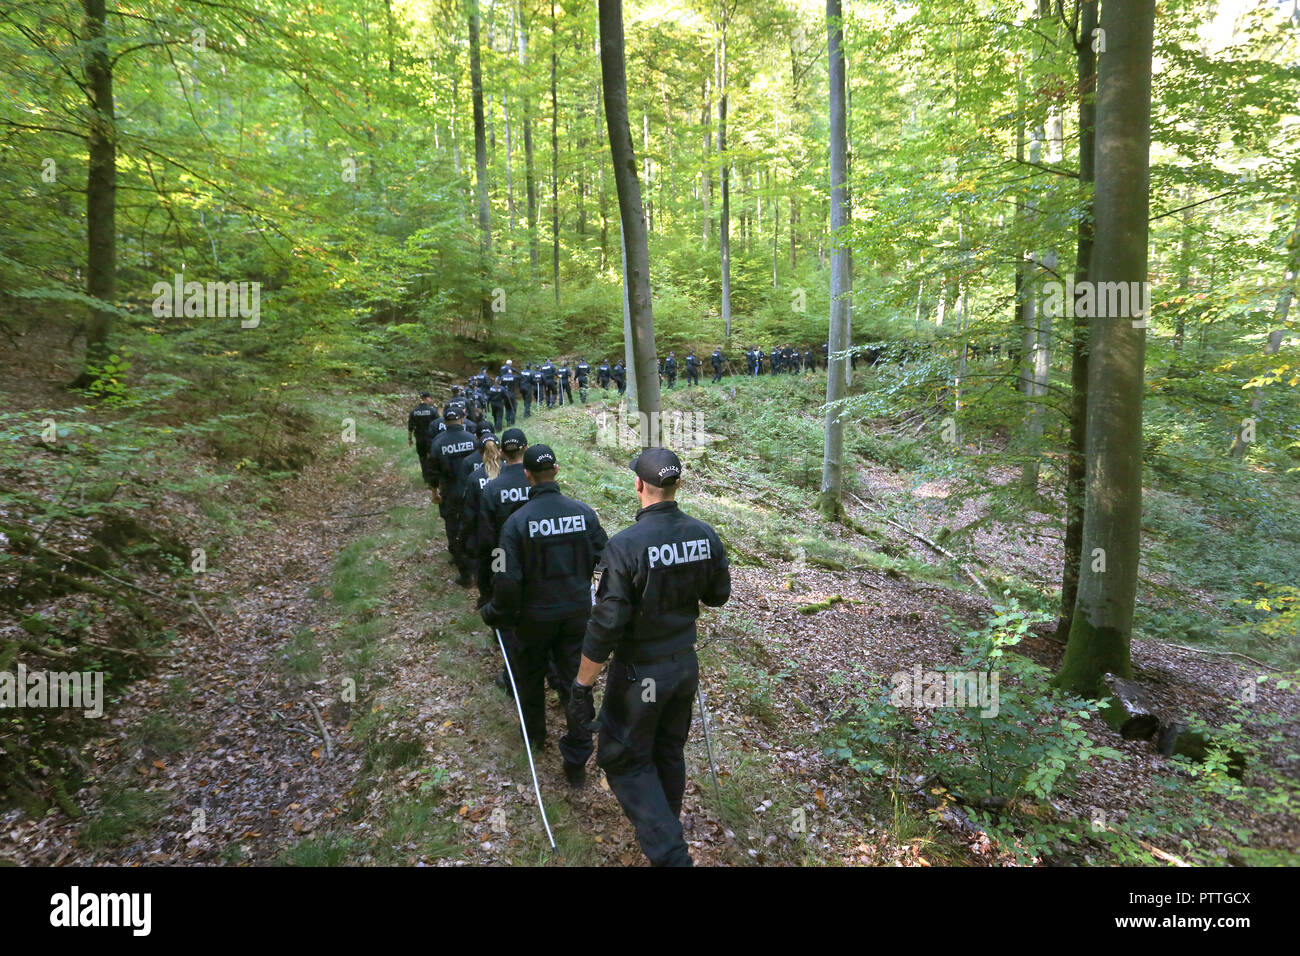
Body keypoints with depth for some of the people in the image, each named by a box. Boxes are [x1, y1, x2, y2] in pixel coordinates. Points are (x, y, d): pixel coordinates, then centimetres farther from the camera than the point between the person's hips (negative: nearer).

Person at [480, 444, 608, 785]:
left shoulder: (517, 521, -19)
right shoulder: (584, 512, -10)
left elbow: (508, 580, -19)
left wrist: (496, 614, -2)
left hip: (536, 616, -2)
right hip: (578, 613, 2)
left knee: (530, 675, 23)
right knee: (576, 680, 11)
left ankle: (534, 734, 45)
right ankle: (577, 761, 15)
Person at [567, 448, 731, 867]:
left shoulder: (626, 545, -27)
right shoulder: (705, 535, -11)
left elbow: (604, 626, -24)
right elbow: (718, 596, 5)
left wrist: (582, 687, -14)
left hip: (641, 674, -5)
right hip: (686, 665, 6)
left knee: (626, 761, 13)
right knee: (670, 751, 25)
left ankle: (669, 851, 9)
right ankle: (667, 824, 46)